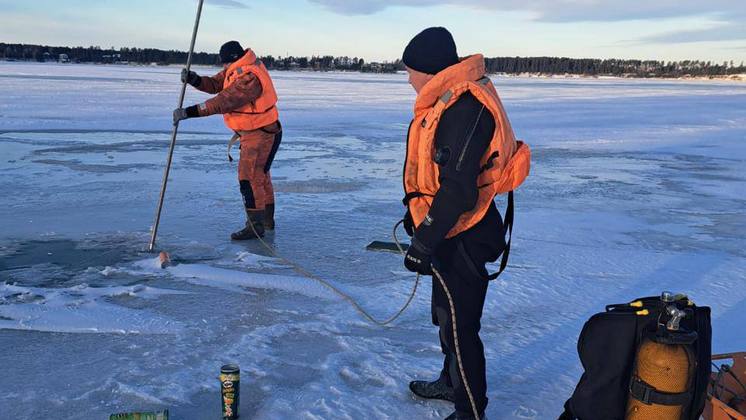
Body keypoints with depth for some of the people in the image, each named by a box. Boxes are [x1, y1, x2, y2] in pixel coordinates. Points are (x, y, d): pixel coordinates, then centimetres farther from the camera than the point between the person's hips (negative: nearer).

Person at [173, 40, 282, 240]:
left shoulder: (249, 78, -27)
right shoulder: (237, 70, 6)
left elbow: (223, 102, -32)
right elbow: (215, 84, 7)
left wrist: (189, 112, -33)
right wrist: (194, 79, -12)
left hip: (262, 134, -11)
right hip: (252, 132, 11)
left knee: (249, 176, -13)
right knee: (260, 175, 18)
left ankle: (255, 226, -9)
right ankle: (267, 220, 31)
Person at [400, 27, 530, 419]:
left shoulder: (465, 106, -24)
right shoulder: (448, 100, 9)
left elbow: (459, 187, -28)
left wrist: (424, 242, -24)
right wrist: (416, 213, 24)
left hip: (462, 238, -10)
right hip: (448, 230, 10)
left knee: (459, 325, 4)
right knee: (445, 314, 25)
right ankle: (452, 382, 45)